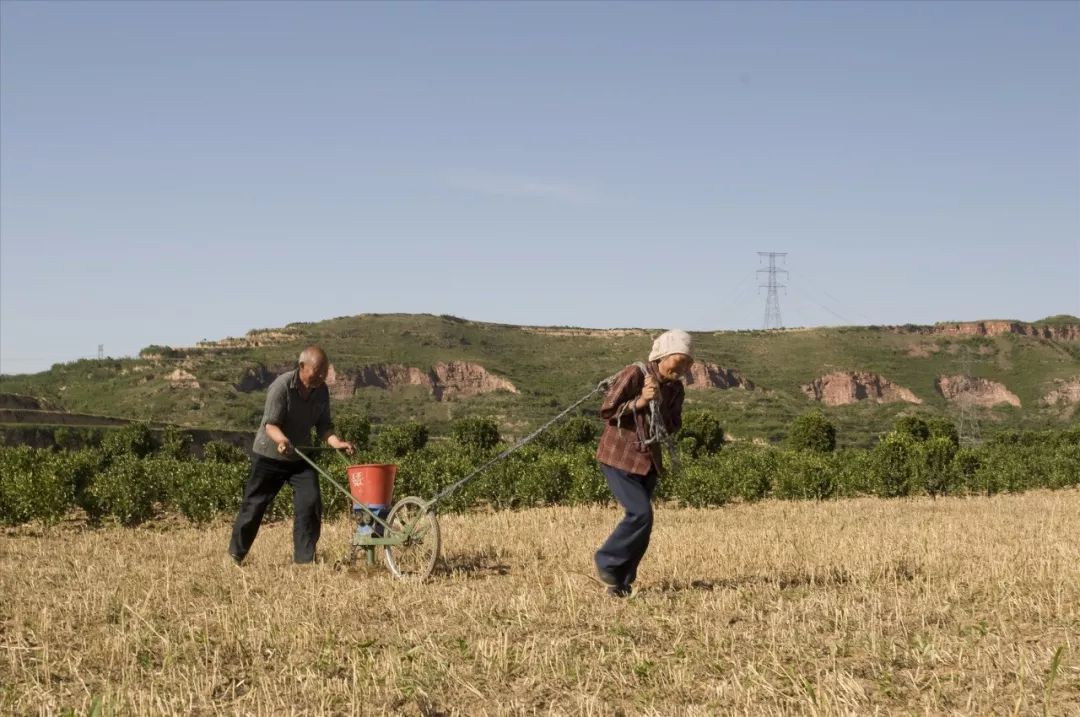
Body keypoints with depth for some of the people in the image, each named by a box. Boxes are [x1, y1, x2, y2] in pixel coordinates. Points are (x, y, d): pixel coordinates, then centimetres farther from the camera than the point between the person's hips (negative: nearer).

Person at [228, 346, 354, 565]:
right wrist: (281, 439, -48)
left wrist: (336, 442, -24)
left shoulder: (321, 391, -5)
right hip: (269, 455, -5)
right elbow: (270, 424, -27)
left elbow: (323, 426, -4)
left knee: (310, 503, -11)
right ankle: (235, 556, 23)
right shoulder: (281, 386, -22)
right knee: (254, 506, 5)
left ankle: (304, 559, -4)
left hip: (301, 457, 5)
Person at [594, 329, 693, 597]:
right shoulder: (633, 374, -15)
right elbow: (607, 411, -14)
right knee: (641, 514, -18)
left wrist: (660, 404, -9)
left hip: (649, 460, 7)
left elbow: (673, 426, 7)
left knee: (641, 518, 5)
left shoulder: (675, 388, 6)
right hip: (619, 457, -7)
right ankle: (606, 562, 1)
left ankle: (620, 583, 15)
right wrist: (639, 403, -24)